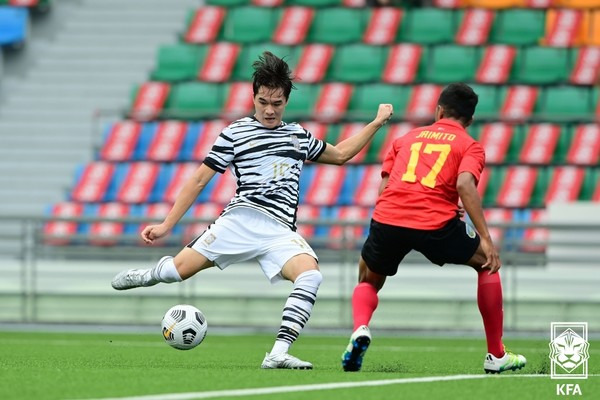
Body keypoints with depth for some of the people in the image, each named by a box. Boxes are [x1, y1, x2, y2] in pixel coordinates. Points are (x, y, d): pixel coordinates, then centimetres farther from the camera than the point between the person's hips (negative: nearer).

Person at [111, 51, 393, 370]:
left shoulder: (299, 135, 23)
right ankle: (148, 275, 25)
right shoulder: (236, 133, 9)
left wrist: (377, 123, 34)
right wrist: (166, 225, 6)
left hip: (280, 232, 3)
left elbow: (340, 154, 39)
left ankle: (278, 355, -32)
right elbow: (199, 180, 9)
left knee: (311, 275, -27)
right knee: (181, 268, -13)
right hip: (241, 219, -2)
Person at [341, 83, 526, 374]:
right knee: (487, 264, 23)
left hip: (386, 218, 3)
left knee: (368, 282, 29)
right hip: (436, 224, -3)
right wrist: (485, 238, -8)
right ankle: (496, 356, 23)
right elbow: (464, 184, -6)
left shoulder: (406, 138, 26)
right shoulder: (470, 146, 14)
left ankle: (360, 329, -7)